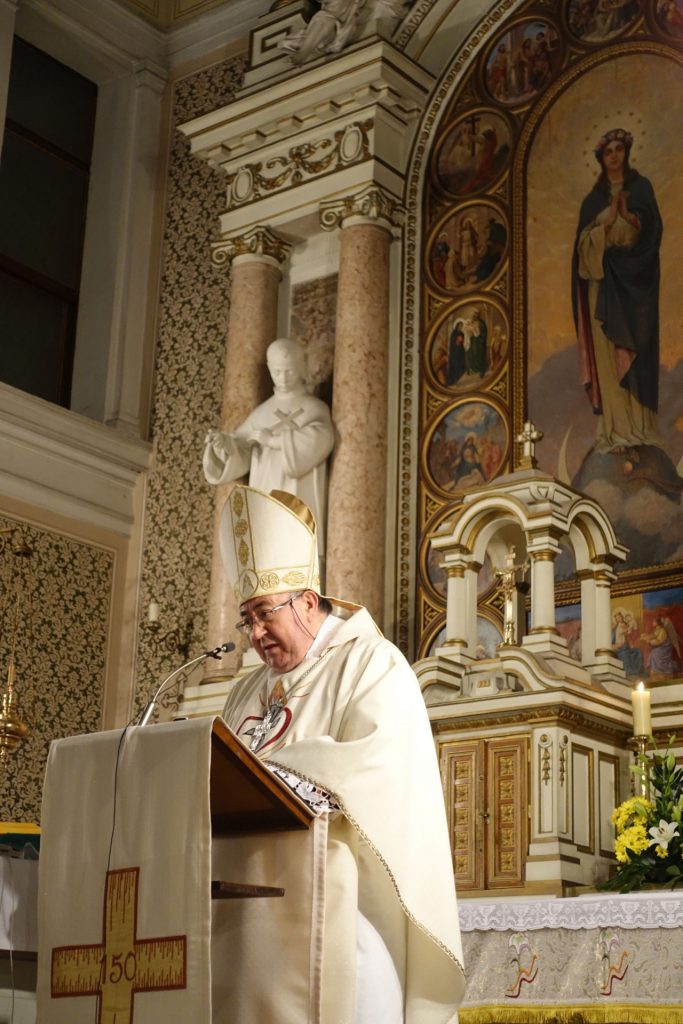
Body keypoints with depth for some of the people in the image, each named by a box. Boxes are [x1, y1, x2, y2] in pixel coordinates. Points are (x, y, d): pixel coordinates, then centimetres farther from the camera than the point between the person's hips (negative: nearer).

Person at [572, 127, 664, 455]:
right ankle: (616, 428, -6)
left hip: (635, 280, -2)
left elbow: (652, 231, -1)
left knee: (635, 349, -6)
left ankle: (639, 425, -4)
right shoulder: (593, 199, 13)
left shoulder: (641, 188, 8)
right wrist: (607, 222, -13)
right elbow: (584, 241, 4)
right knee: (608, 351, -5)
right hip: (604, 281, 2)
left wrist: (629, 217, -18)